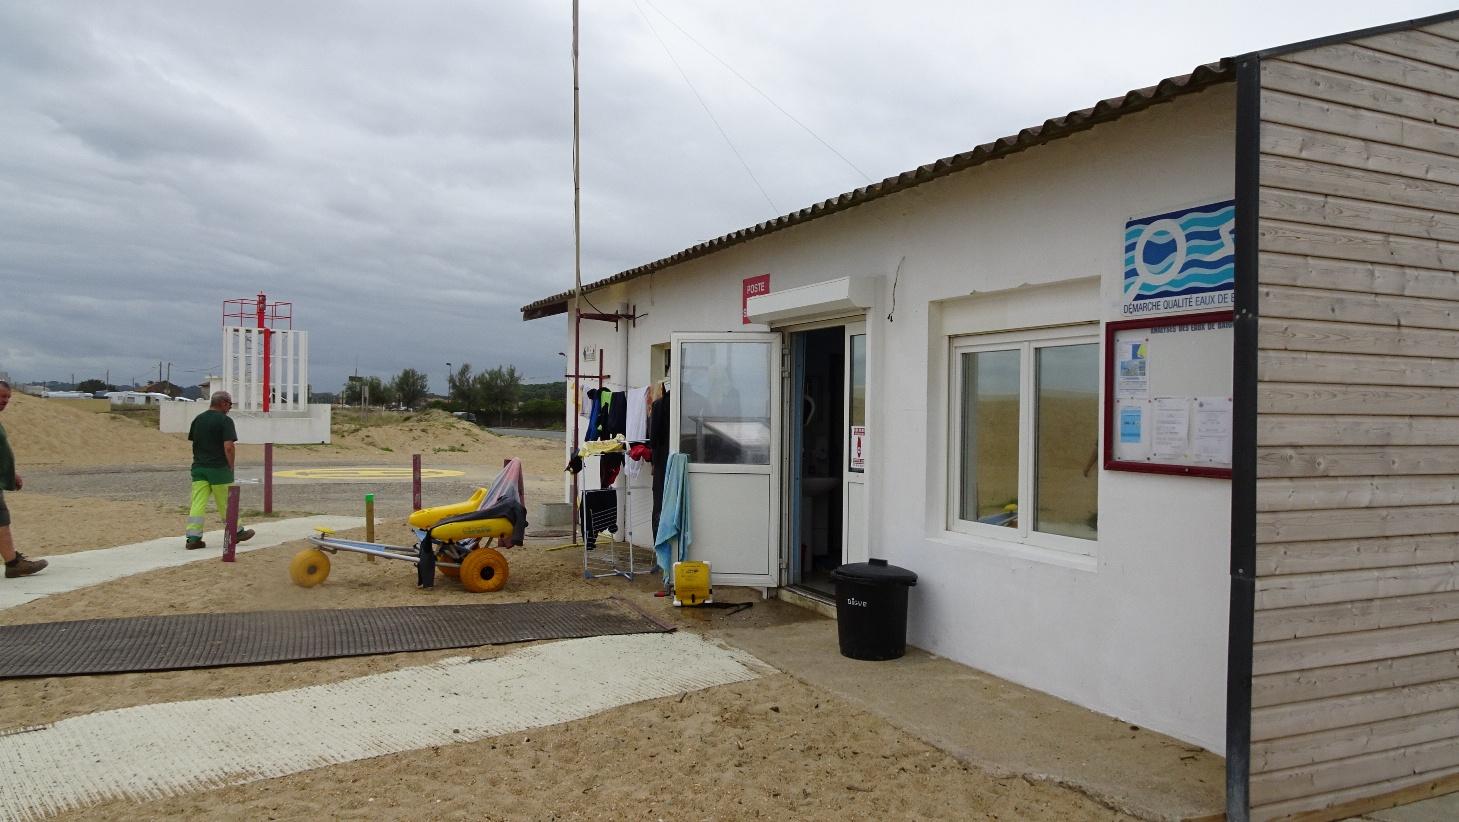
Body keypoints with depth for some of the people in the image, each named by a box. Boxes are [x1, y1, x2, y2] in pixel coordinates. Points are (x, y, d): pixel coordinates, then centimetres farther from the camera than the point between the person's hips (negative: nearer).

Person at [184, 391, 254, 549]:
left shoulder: (198, 419, 11)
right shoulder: (225, 420, -10)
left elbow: (193, 442, 15)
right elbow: (228, 447, -17)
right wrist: (231, 466, -6)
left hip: (198, 467, 5)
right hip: (219, 468, -5)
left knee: (197, 503, 1)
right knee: (226, 503, 8)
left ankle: (193, 538, -3)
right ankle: (237, 532, 23)